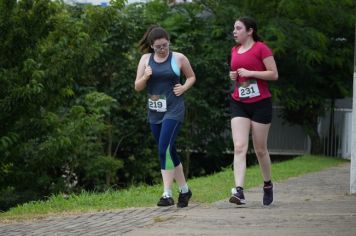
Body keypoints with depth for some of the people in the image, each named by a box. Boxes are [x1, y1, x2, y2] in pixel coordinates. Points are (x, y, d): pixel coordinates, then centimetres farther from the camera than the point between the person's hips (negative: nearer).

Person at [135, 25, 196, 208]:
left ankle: (167, 194, -19)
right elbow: (137, 87, 6)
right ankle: (184, 190, 25)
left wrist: (183, 88, -5)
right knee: (169, 152, 11)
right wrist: (146, 77, -13)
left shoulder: (178, 58, -2)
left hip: (173, 110, -5)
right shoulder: (146, 59, 5)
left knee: (165, 149, -18)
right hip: (154, 111, 5)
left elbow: (191, 77, 14)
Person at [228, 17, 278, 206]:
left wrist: (250, 73, -16)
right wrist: (233, 75, 6)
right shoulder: (235, 50, 13)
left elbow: (274, 74, -10)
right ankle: (239, 191, -21)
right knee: (239, 147, -11)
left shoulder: (261, 48, -7)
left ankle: (268, 185, 30)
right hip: (239, 104, 5)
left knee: (260, 149, 6)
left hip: (260, 103, -5)